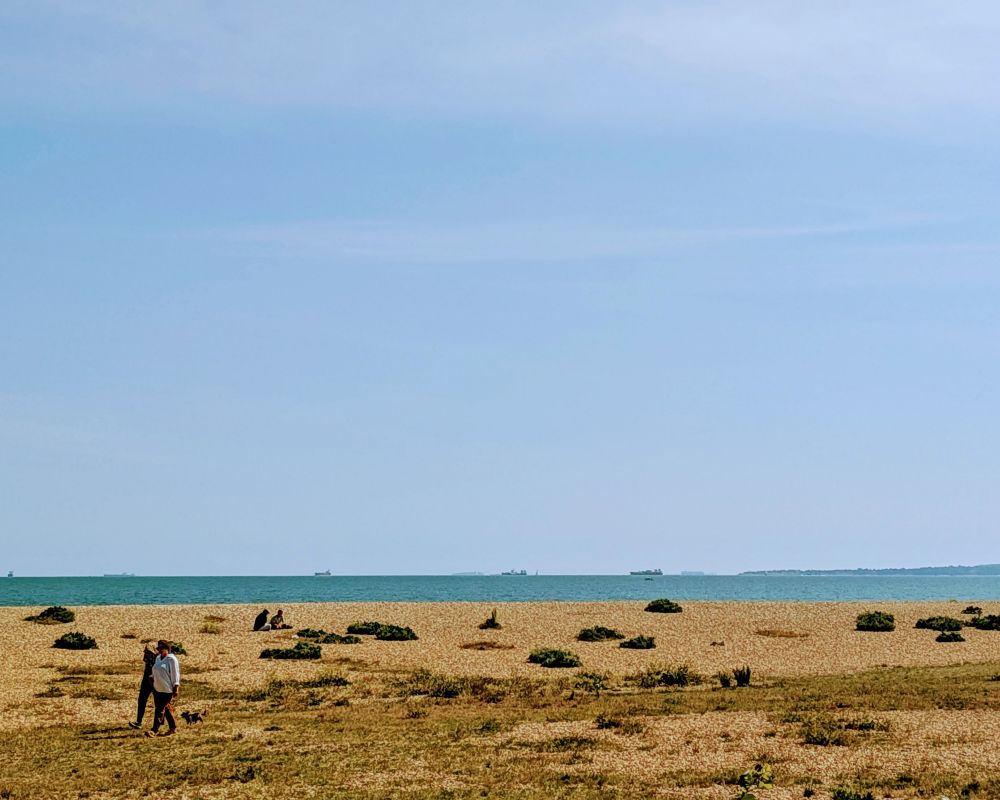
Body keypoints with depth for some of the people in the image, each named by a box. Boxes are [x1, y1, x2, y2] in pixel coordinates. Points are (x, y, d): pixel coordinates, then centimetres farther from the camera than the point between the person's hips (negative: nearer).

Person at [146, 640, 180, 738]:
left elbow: (175, 675, -12)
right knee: (166, 709, 13)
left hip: (167, 689, -8)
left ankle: (154, 730, -14)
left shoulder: (171, 659, -11)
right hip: (157, 689, 8)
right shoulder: (158, 658, 13)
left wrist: (175, 689, -15)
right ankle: (173, 728, 21)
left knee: (160, 709, -11)